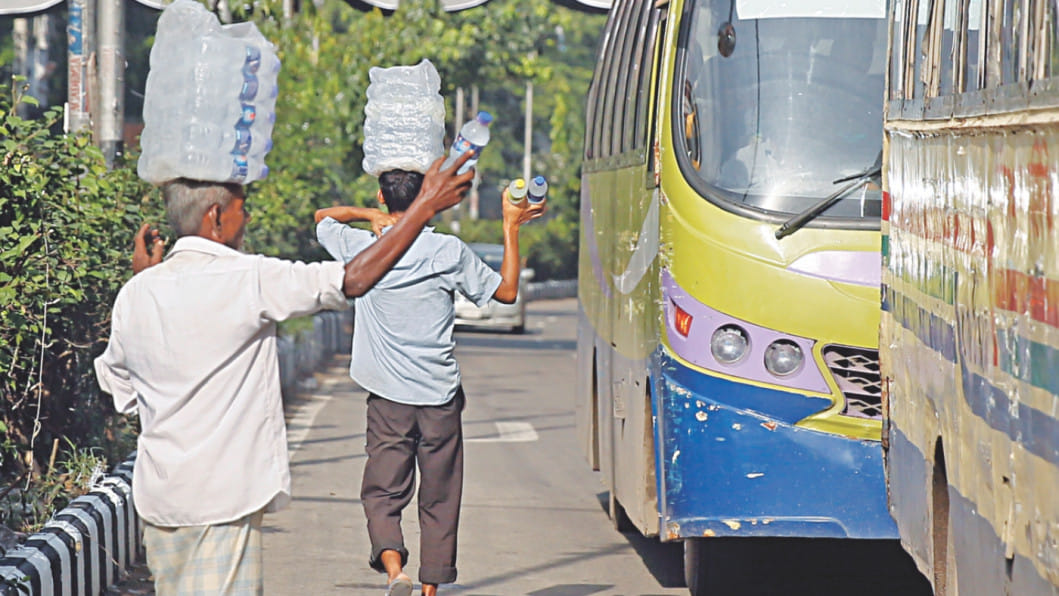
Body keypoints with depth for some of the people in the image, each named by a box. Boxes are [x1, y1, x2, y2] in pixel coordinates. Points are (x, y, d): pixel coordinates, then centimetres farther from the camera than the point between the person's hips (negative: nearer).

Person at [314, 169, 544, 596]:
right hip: (440, 397, 0)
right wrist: (511, 228, 12)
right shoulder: (450, 252, -6)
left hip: (388, 399, 0)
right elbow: (507, 291, 7)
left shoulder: (363, 248, -3)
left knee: (383, 493, 2)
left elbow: (323, 218, 18)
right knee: (439, 499, 11)